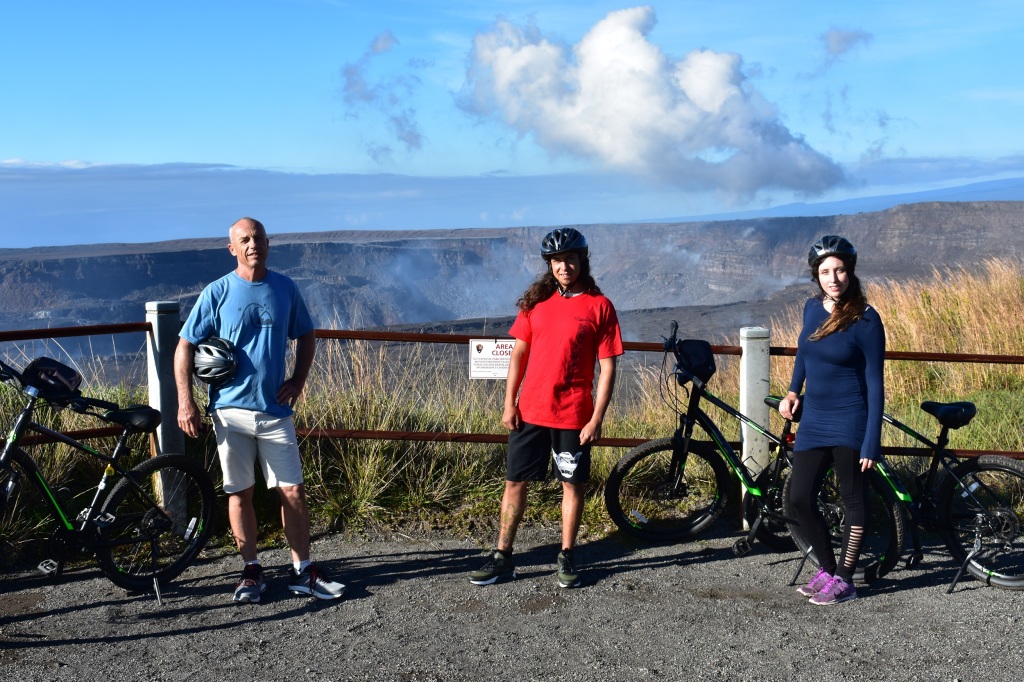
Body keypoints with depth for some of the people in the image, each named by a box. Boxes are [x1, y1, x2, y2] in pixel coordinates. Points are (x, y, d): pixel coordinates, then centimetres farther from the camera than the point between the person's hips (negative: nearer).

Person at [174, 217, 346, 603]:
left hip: (275, 409, 1)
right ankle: (251, 571, 20)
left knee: (292, 491, 1)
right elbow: (185, 347, 1)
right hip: (230, 409, -1)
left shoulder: (285, 289, 5)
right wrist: (185, 401, -6)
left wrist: (298, 380, 4)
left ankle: (303, 572, 11)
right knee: (240, 493, 7)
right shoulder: (217, 293, -2)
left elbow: (306, 336, 17)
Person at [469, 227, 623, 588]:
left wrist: (596, 419, -10)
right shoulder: (537, 301, 6)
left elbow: (607, 367, -5)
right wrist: (509, 404, 2)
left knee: (573, 485, 7)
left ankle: (566, 557, 21)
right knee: (515, 481, 7)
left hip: (573, 415, -3)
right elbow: (519, 352, 9)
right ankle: (502, 557, 17)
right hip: (529, 410, 3)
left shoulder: (599, 306, -4)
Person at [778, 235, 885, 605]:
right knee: (800, 499, 5)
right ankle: (827, 568, 24)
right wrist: (792, 391, 13)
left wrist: (871, 443, -15)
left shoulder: (865, 321, -14)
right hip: (813, 420, 6)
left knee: (853, 501, 7)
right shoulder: (812, 308, 3)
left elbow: (874, 383, -13)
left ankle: (844, 580, 19)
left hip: (849, 422, -6)